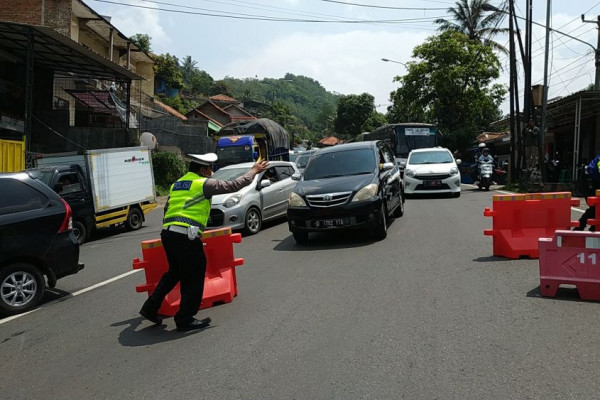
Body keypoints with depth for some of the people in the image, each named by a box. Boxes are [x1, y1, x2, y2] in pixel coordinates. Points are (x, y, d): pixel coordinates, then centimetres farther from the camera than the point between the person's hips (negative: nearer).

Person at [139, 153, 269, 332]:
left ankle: (150, 308, 26)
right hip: (186, 236, -8)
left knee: (173, 272, 26)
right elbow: (234, 185, -1)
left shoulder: (176, 185, 20)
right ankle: (185, 320, 14)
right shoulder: (204, 183, -2)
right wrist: (254, 171, 12)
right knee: (193, 278, 6)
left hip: (167, 233, 8)